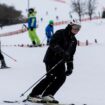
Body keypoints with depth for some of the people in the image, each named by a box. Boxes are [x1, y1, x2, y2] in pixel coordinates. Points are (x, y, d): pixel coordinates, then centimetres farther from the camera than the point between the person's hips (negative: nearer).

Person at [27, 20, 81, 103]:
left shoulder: (74, 40, 12)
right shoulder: (60, 33, -10)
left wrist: (70, 67, 10)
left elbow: (71, 54, 18)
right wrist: (62, 52, -35)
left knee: (62, 77, -9)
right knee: (51, 77, -19)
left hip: (60, 61, 8)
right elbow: (53, 44, -24)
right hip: (51, 58, -8)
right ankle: (33, 95, -15)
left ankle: (47, 95, -5)